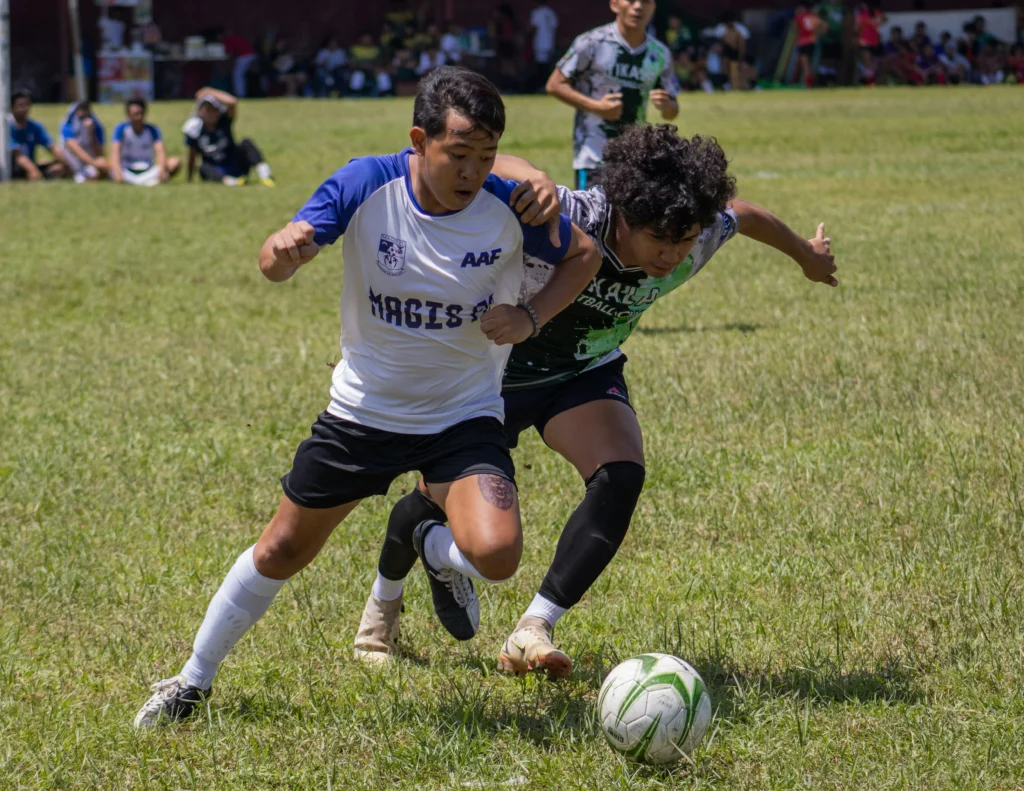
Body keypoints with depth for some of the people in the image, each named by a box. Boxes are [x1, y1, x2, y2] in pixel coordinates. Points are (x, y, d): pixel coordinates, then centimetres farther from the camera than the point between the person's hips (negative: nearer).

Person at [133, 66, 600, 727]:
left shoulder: (511, 206, -18)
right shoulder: (366, 185, -18)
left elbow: (584, 255, 1)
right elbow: (275, 264, -20)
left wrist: (532, 317, -17)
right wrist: (283, 250, -46)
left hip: (465, 417, -1)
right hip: (364, 410, 1)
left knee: (496, 555, -25)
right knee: (282, 551, 11)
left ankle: (438, 554, 14)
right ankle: (194, 682, 33)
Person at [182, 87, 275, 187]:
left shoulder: (224, 120, -6)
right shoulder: (196, 129, -6)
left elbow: (232, 102, -26)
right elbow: (192, 156, 2)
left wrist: (210, 92, -15)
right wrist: (189, 181, 4)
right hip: (216, 171, -1)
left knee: (246, 143, -23)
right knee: (204, 168, -32)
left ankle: (263, 173, -43)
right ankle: (227, 180, -58)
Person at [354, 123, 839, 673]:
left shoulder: (698, 238, -24)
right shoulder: (569, 219, -39)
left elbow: (743, 213, 0)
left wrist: (806, 255, 20)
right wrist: (533, 179, -72)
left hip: (586, 374, 3)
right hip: (499, 368, -3)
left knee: (621, 478, -25)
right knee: (442, 496, 6)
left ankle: (532, 632, -22)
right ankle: (383, 603, 39)